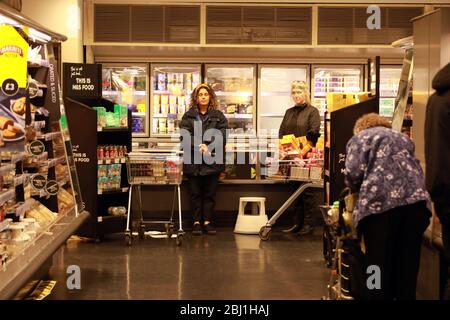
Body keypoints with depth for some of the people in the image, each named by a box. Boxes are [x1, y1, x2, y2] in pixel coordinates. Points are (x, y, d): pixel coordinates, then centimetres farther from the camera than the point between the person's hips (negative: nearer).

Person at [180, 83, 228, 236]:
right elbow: (185, 135, -4)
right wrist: (199, 146, -18)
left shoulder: (219, 116, 9)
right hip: (193, 161, 0)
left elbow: (222, 136, -2)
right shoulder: (188, 116, 8)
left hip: (212, 160, 0)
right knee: (195, 193, 3)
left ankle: (207, 221, 11)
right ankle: (196, 222, 8)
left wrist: (208, 147, -16)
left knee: (210, 193, 4)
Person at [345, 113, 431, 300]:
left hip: (381, 201, -5)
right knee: (408, 262, 10)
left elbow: (354, 173, 1)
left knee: (379, 263, 2)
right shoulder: (403, 138, 31)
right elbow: (414, 167, 24)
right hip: (416, 198, 5)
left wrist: (357, 188, 20)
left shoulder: (359, 138, 15)